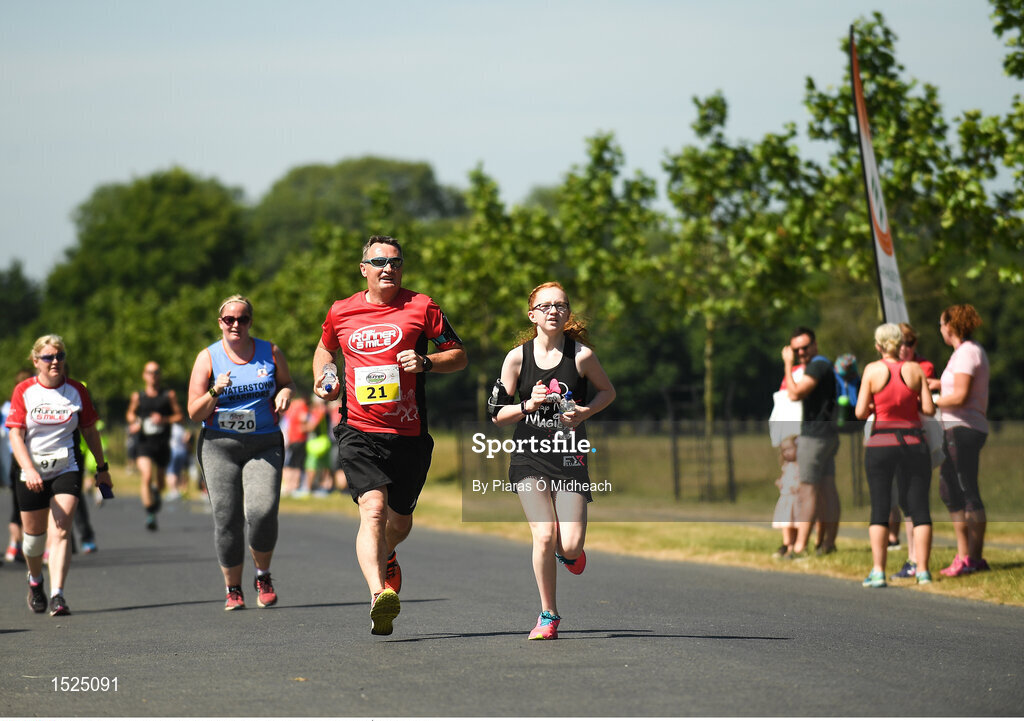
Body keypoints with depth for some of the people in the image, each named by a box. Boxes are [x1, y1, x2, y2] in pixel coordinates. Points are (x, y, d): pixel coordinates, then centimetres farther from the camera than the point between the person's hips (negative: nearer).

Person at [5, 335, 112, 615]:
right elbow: (16, 435, -9)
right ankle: (35, 580, 42)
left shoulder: (76, 391, 0)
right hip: (32, 473, 1)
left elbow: (89, 431, 11)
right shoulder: (24, 391, -3)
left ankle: (57, 595, -23)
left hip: (67, 469, -1)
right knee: (33, 534, 13)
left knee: (60, 532, -16)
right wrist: (29, 469, -23)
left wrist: (102, 468, 16)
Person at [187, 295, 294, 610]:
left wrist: (284, 394, 0)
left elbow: (286, 382, 24)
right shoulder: (208, 357, 3)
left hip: (264, 445, 0)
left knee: (262, 512, -18)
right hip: (219, 445, 0)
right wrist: (215, 393, -17)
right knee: (227, 518, -6)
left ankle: (263, 577, 6)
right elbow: (194, 413, 2)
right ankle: (233, 589, 11)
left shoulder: (271, 353, 6)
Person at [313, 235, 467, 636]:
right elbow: (325, 348, 29)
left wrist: (425, 363, -12)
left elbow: (459, 356, 7)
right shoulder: (341, 312, 8)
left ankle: (384, 559, 50)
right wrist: (322, 379, 9)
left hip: (409, 435, 1)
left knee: (400, 520, 15)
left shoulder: (421, 307, 2)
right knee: (373, 507, -23)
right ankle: (379, 594, -36)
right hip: (359, 432, -1)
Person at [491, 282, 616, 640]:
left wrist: (584, 412, -7)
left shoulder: (581, 355, -5)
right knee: (544, 536, -16)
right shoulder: (517, 357, -3)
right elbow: (497, 414, 2)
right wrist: (529, 405, -16)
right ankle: (548, 616, 3)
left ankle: (569, 552, 30)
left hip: (570, 459, 0)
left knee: (570, 546, -11)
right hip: (529, 457, 0)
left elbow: (607, 391, 12)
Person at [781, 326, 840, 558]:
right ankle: (829, 542, 10)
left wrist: (788, 365, -13)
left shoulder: (817, 365, -13)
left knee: (807, 489, -11)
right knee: (827, 488, 9)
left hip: (814, 435, -10)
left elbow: (795, 393, -20)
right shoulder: (823, 365, 20)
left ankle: (800, 546, -15)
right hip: (828, 434, 10)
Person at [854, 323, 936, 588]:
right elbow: (929, 409, -2)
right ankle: (922, 570, 2)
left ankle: (878, 572, -2)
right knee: (919, 508, 5)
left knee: (879, 509, 4)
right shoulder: (915, 369, 0)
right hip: (913, 442, 1)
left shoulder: (872, 370, -4)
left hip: (881, 443, -1)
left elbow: (860, 413, -7)